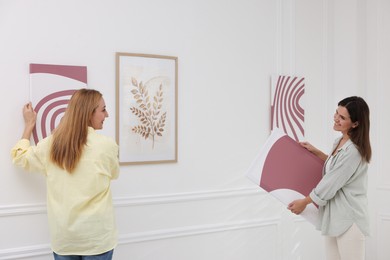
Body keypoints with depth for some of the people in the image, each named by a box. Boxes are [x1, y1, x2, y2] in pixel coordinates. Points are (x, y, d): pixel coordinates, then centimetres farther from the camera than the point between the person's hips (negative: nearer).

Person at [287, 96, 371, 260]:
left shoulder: (354, 151, -21)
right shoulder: (340, 141, 9)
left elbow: (331, 183, -18)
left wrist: (304, 202, -8)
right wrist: (316, 152, 18)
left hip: (349, 218, -9)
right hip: (333, 215, 9)